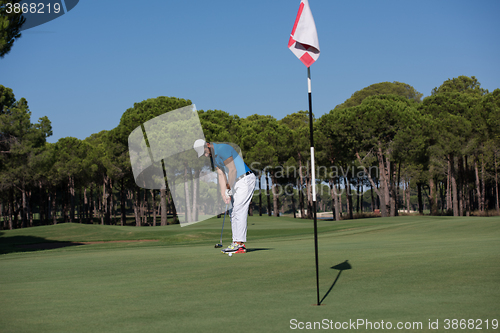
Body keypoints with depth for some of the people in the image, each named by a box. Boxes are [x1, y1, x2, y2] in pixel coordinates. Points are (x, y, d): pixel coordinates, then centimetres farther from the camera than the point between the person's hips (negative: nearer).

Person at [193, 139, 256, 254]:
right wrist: (223, 194, 0)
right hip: (236, 182, 10)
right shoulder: (213, 156, 12)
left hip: (245, 180, -10)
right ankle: (237, 242, 8)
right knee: (234, 213, 7)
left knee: (239, 211, -13)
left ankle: (239, 244, -14)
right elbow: (221, 175, 10)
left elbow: (232, 170, -20)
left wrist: (229, 190, -15)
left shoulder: (223, 149, -18)